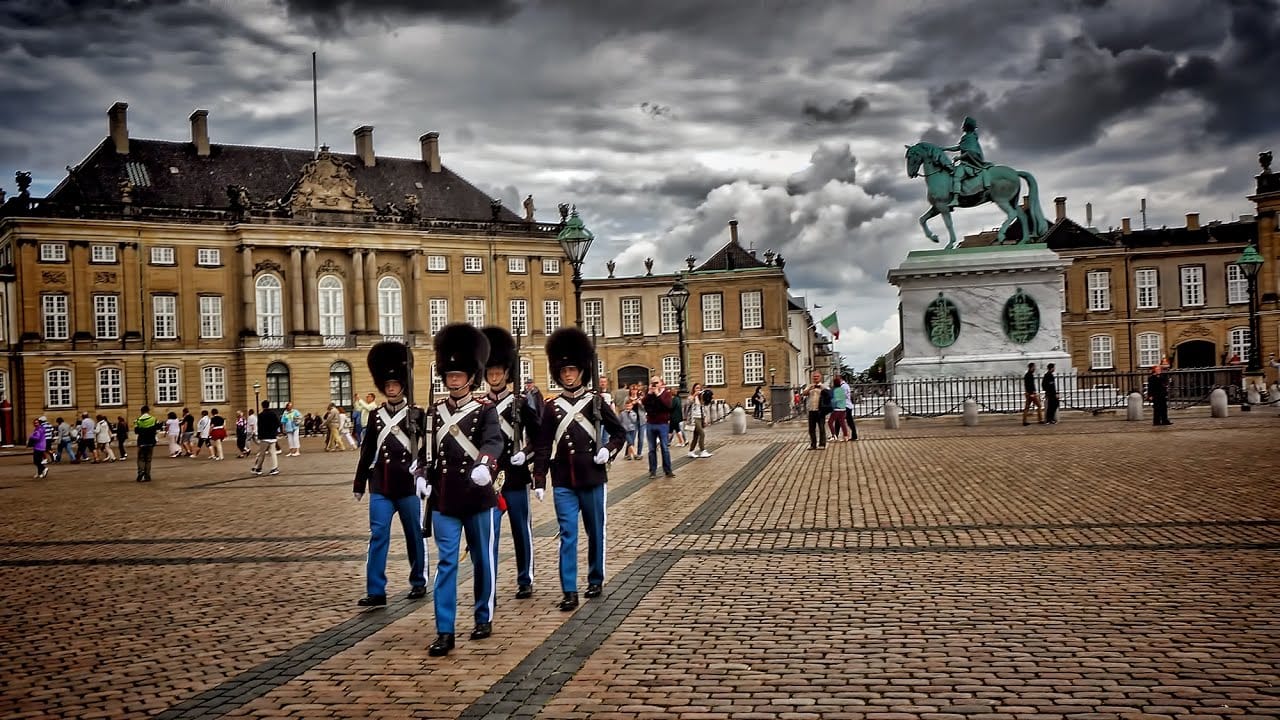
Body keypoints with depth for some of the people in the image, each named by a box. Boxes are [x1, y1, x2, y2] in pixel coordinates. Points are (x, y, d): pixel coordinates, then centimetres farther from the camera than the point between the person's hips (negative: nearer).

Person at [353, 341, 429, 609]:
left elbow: (427, 449, -6)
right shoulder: (375, 415, 8)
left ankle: (418, 583, 26)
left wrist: (423, 474, -20)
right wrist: (359, 483, 14)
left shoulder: (417, 415, -1)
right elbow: (367, 451, 12)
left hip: (408, 486, -2)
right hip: (380, 487, 2)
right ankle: (376, 592, -3)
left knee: (414, 535, 10)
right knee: (378, 536, -4)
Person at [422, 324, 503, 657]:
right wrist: (425, 478, 8)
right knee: (446, 563, 0)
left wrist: (484, 466, -44)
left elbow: (493, 443, -24)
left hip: (479, 498, -3)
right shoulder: (436, 410, 7)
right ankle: (445, 632, 1)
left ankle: (484, 618, 27)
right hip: (444, 500, 3)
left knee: (482, 560, 10)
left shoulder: (486, 410, -6)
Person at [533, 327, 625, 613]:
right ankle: (569, 592, -2)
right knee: (568, 535, -3)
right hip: (563, 483, 0)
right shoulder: (552, 407, 2)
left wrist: (608, 450, -10)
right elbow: (543, 446, 3)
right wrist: (539, 480, -3)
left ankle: (596, 580, 29)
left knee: (595, 532, 11)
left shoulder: (595, 402, 1)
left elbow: (619, 432, 9)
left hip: (592, 479, 0)